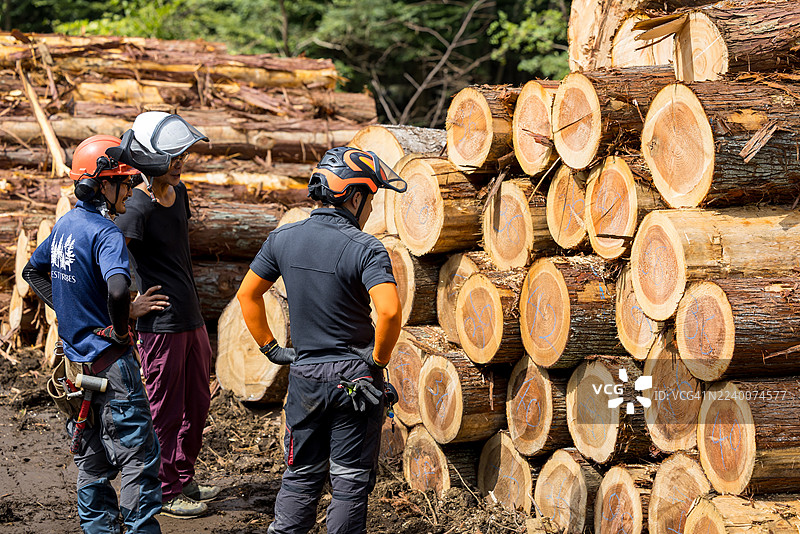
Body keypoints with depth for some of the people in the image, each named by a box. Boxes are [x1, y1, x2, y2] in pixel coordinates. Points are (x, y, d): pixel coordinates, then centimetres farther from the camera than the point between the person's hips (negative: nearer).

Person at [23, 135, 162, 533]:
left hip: (77, 358, 9)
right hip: (109, 361, -9)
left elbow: (33, 270, 23)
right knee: (139, 454, -1)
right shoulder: (105, 233, -20)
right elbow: (117, 290, -38)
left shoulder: (65, 224, 8)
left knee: (92, 457, 16)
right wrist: (119, 330, -20)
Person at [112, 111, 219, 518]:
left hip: (191, 318, 9)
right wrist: (127, 308, -19)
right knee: (166, 412, 3)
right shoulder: (137, 208, -19)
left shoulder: (178, 192, 7)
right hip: (161, 323, -9)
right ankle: (165, 493, 16)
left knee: (198, 404, 17)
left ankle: (183, 480, 32)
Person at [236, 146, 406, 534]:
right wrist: (378, 360, -12)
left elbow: (247, 294, 9)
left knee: (301, 477, 17)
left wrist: (269, 347, 15)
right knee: (350, 480, 8)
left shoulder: (283, 239, 1)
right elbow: (389, 311, -28)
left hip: (304, 375, 4)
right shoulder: (365, 249, -15)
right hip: (354, 378, -4)